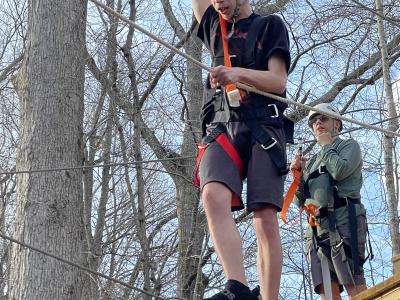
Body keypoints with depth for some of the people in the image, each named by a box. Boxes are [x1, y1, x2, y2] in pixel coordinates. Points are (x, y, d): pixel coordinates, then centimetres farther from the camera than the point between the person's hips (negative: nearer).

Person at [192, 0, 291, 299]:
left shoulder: (270, 25, 13)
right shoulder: (213, 26, 27)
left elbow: (279, 82, 2)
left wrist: (239, 73, -15)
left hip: (263, 128, -2)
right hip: (221, 128, 2)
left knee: (266, 219, -15)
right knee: (214, 196, -27)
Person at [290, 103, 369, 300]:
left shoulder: (349, 146, 14)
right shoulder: (312, 162, 30)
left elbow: (340, 171, -10)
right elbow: (300, 202, 24)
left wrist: (326, 145, 7)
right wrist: (297, 173, 9)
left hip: (343, 220, -6)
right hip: (317, 227, 6)